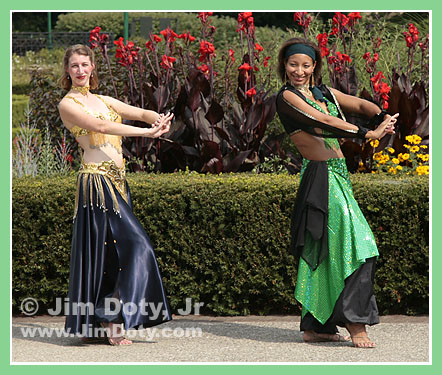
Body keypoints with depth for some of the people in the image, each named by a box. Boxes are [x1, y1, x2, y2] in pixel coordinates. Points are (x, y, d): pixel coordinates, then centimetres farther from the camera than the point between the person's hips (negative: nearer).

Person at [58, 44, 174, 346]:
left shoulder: (103, 101, 20)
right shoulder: (68, 105, -2)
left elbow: (141, 113, 11)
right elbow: (99, 126, -16)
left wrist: (159, 120, -13)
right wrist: (146, 132, -22)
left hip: (117, 182, 7)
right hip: (97, 182, -7)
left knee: (109, 251, 5)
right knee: (136, 245, -13)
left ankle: (94, 326, 9)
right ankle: (112, 320, -9)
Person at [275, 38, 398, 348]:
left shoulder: (324, 93, 17)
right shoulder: (286, 97, -5)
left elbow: (361, 104, 7)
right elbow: (323, 122, -16)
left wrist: (382, 117, -15)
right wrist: (368, 134, -21)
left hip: (336, 174, 8)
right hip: (320, 175, -8)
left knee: (325, 249, 8)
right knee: (353, 244, -15)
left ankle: (315, 327, 12)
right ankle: (355, 323, -16)